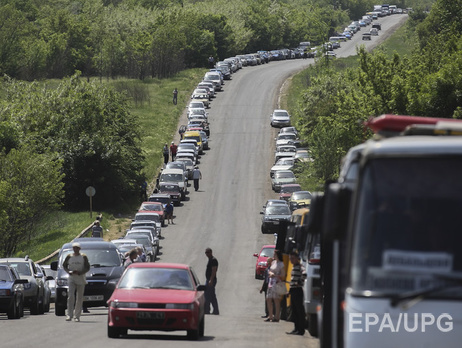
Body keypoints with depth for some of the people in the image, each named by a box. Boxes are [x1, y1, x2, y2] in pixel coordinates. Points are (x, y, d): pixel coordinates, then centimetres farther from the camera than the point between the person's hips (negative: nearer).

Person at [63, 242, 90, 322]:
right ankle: (69, 315, -17)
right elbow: (64, 265, 13)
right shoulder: (69, 257, 5)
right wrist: (69, 272, -7)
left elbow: (87, 267, 2)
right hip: (71, 279, 0)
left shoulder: (83, 257, 3)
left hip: (81, 279, 0)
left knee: (79, 298, 2)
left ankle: (77, 316, 8)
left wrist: (79, 272, -14)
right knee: (71, 296, -14)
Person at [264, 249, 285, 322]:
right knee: (268, 299, 8)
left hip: (277, 283, -8)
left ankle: (277, 317, -6)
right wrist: (271, 273, -5)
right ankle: (270, 316, 16)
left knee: (276, 300, -8)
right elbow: (269, 271, 17)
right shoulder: (273, 262, 16)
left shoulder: (281, 264, -6)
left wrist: (275, 275, -11)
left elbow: (283, 275, -9)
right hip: (271, 283, 8)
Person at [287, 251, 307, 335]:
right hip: (293, 290, 10)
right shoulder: (294, 267, 18)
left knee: (300, 310, -6)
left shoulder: (300, 267, -11)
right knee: (294, 310, 12)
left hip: (298, 290, -10)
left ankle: (301, 330, -5)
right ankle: (296, 328, 18)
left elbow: (304, 274, -31)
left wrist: (300, 282, -22)